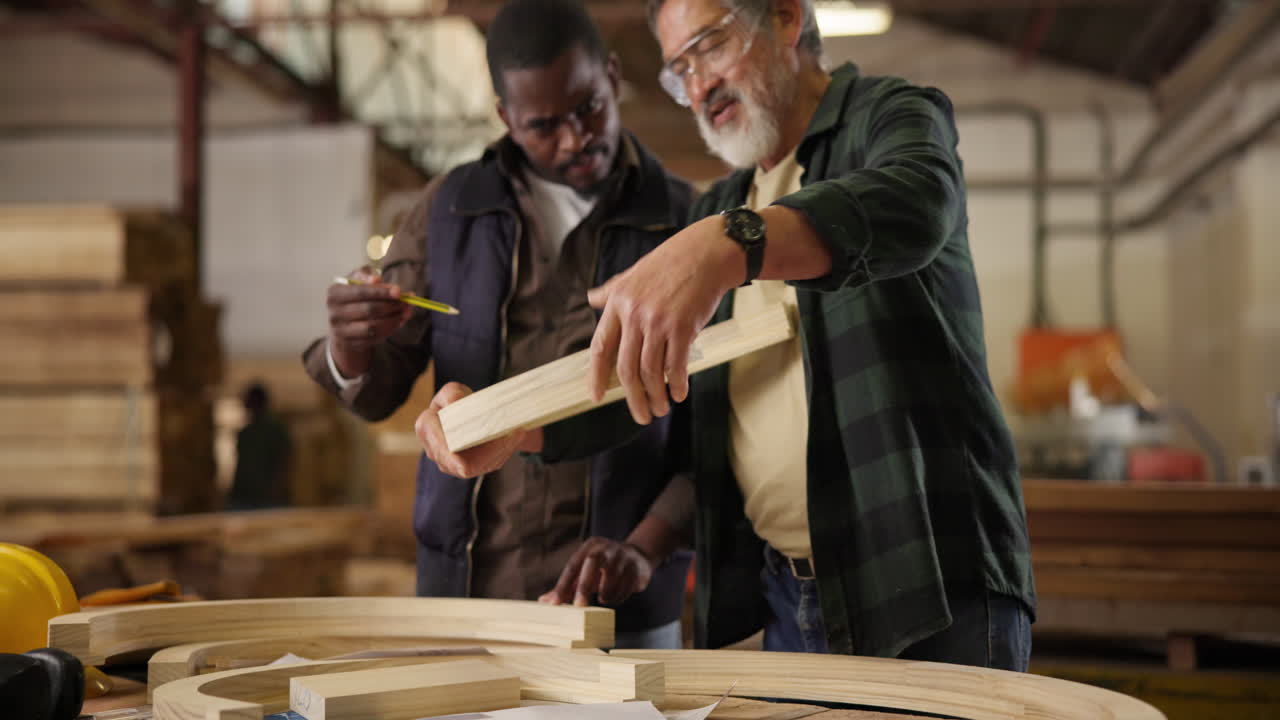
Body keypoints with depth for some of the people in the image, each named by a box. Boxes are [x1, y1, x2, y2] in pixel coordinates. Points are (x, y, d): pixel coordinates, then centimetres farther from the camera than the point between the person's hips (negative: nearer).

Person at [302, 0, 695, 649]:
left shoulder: (685, 224, -3)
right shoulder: (450, 212, 5)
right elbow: (376, 394, 6)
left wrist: (646, 548, -19)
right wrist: (349, 346, -17)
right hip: (462, 595, 2)